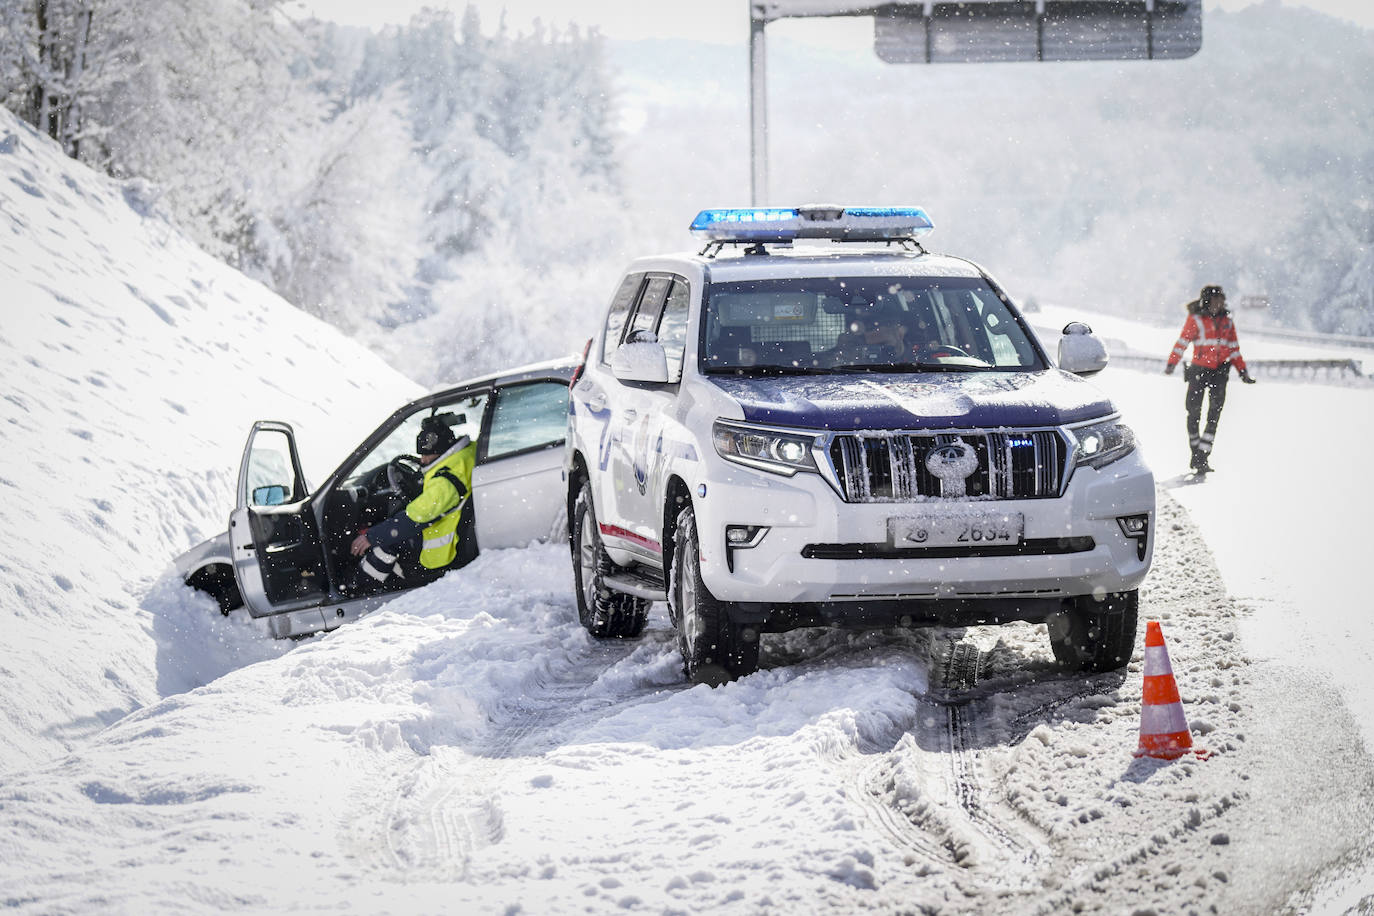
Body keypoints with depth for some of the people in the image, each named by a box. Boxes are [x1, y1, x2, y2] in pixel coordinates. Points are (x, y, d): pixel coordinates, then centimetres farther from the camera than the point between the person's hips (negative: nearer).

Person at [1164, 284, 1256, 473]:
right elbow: (1182, 342, -6)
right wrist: (1172, 364, -19)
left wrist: (1243, 371, 15)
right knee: (1194, 413, 3)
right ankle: (1195, 454, 19)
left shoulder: (1226, 321, 12)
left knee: (1214, 413, -9)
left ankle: (1202, 457, -9)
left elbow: (1234, 348, 18)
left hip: (1220, 372, 3)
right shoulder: (1195, 320, -1)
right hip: (1199, 371, -3)